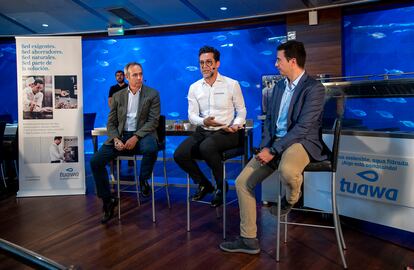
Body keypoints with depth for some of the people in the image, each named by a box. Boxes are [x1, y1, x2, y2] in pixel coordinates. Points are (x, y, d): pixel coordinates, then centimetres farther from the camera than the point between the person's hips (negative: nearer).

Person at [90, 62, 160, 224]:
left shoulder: (152, 94, 4)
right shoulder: (117, 96, 13)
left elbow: (153, 121, -5)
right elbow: (111, 123, 10)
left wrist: (135, 137, -19)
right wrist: (116, 139, -11)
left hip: (142, 135, -3)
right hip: (120, 136, 3)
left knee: (151, 148, -39)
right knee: (95, 161, -16)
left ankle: (143, 180, -7)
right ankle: (108, 200, 1)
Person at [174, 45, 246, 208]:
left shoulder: (232, 84, 1)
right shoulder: (194, 88, 8)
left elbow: (241, 110, 6)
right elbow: (192, 115, 3)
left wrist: (237, 125, -16)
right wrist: (203, 121, -20)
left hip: (225, 133, -4)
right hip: (203, 132, 4)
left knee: (206, 146, -36)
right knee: (179, 154, -20)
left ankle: (221, 186, -8)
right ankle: (203, 184, 8)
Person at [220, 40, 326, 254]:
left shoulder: (314, 88, -12)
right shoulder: (279, 86, 12)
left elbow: (302, 128, -19)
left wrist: (273, 151, -21)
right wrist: (265, 147, -2)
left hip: (302, 142, -7)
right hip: (275, 143, 7)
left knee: (287, 170, -41)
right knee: (242, 182, -3)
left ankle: (291, 198, -2)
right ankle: (248, 239, 8)